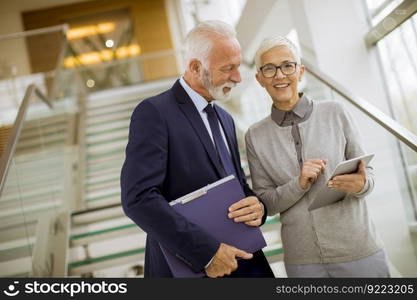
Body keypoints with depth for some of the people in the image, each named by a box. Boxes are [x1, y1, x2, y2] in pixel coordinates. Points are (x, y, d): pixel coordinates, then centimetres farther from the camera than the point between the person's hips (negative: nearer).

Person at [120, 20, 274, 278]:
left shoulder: (225, 119, 12)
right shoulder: (154, 112, -12)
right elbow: (138, 197, -21)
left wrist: (258, 206, -6)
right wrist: (206, 251, -23)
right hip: (187, 267, -7)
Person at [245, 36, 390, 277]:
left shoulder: (335, 112, -3)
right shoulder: (255, 136, 0)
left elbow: (368, 173, 3)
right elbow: (265, 203, 1)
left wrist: (361, 184, -19)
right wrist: (299, 184, -16)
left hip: (358, 249, 0)